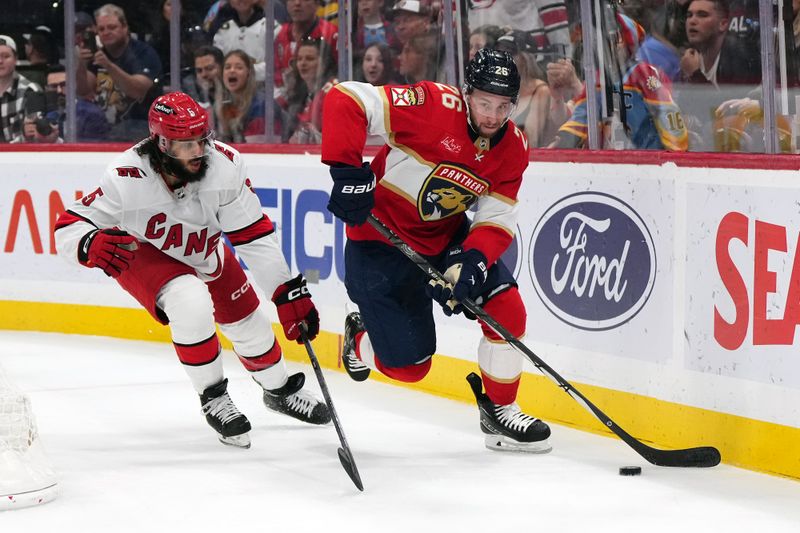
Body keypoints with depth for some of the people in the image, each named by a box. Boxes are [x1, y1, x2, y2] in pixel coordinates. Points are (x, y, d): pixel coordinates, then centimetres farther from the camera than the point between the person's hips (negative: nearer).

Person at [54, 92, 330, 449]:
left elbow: (254, 235, -24)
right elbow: (68, 228, -31)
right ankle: (213, 398, -7)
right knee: (192, 305, -30)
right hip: (142, 254, -4)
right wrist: (90, 245, -55)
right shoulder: (128, 177, -37)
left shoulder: (225, 164, -32)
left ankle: (279, 391, 43)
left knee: (248, 320, 12)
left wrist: (289, 293, -25)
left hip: (204, 252, 4)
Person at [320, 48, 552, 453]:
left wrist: (473, 261, -26)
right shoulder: (434, 107, -26)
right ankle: (362, 339, 32)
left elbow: (496, 220, -6)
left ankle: (499, 411, 9)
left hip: (449, 237, 6)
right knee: (408, 366, -4)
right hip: (382, 240, -6)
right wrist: (347, 172, -35)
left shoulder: (513, 149, -7)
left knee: (507, 310, -12)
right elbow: (344, 100, -29)